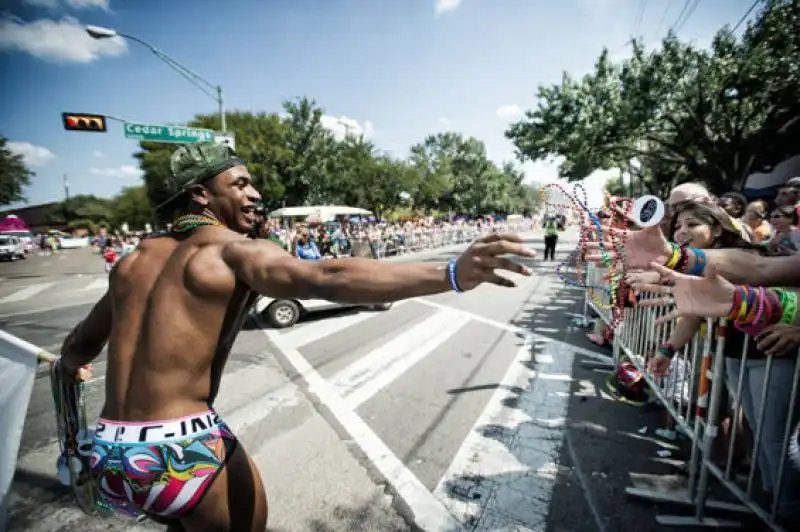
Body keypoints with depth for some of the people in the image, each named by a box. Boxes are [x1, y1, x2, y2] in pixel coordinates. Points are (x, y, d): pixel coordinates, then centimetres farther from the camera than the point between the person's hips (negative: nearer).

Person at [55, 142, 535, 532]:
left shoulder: (135, 261, 8)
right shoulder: (232, 249, -14)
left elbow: (81, 346, 22)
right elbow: (327, 280, -33)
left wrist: (69, 365, 46)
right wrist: (452, 274, -38)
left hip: (109, 456, 8)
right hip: (179, 449, -7)